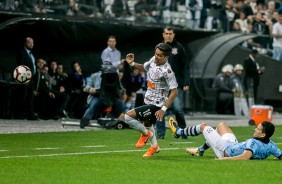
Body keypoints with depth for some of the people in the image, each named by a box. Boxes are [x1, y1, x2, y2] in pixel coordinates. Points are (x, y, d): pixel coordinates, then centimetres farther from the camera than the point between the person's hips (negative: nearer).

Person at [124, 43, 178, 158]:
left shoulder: (167, 71, -27)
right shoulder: (153, 60, -3)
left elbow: (174, 92, -26)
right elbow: (144, 68, 20)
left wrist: (163, 109, -29)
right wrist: (132, 64, 3)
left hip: (156, 105, -9)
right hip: (149, 101, 9)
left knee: (128, 116, -16)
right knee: (147, 124, 30)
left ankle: (146, 134, 9)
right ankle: (154, 147, 52)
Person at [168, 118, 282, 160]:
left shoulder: (253, 143, -41)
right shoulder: (271, 145, -22)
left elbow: (245, 157, -53)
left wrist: (223, 159, -52)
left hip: (226, 151, -7)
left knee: (204, 127, 12)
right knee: (221, 125, 31)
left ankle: (178, 132, 41)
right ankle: (201, 150, 46)